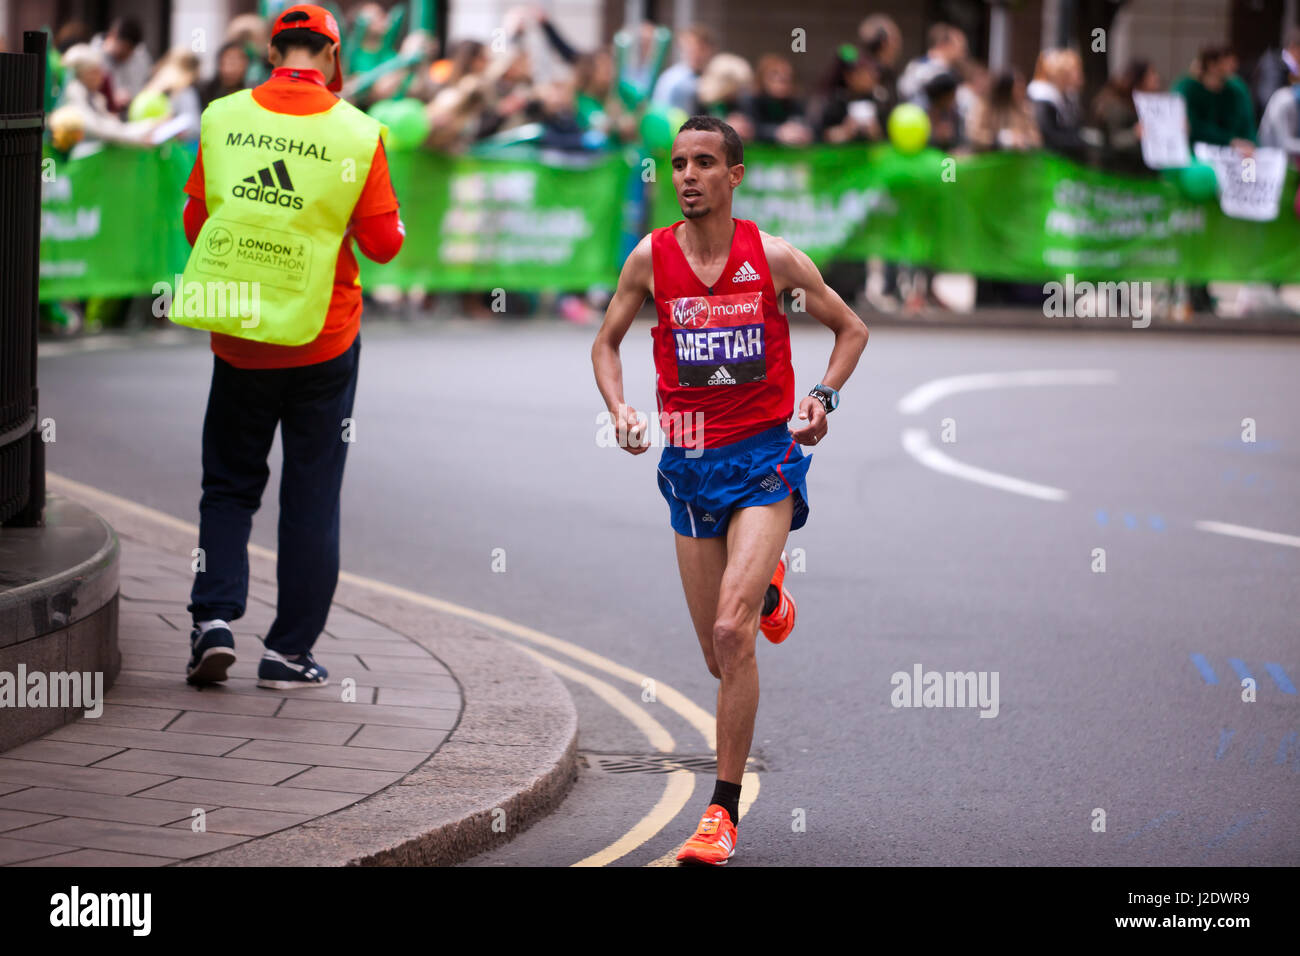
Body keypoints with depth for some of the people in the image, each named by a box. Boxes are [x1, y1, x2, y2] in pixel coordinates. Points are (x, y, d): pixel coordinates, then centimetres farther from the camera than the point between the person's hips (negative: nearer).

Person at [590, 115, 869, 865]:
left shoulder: (774, 257, -6)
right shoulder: (651, 259, -1)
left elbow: (852, 329, 9)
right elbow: (608, 341, 14)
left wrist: (824, 396, -8)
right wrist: (619, 411, -4)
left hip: (764, 459, -3)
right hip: (690, 465, 3)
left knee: (733, 633, -19)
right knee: (721, 655, 9)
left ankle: (724, 812, -12)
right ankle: (767, 587, 49)